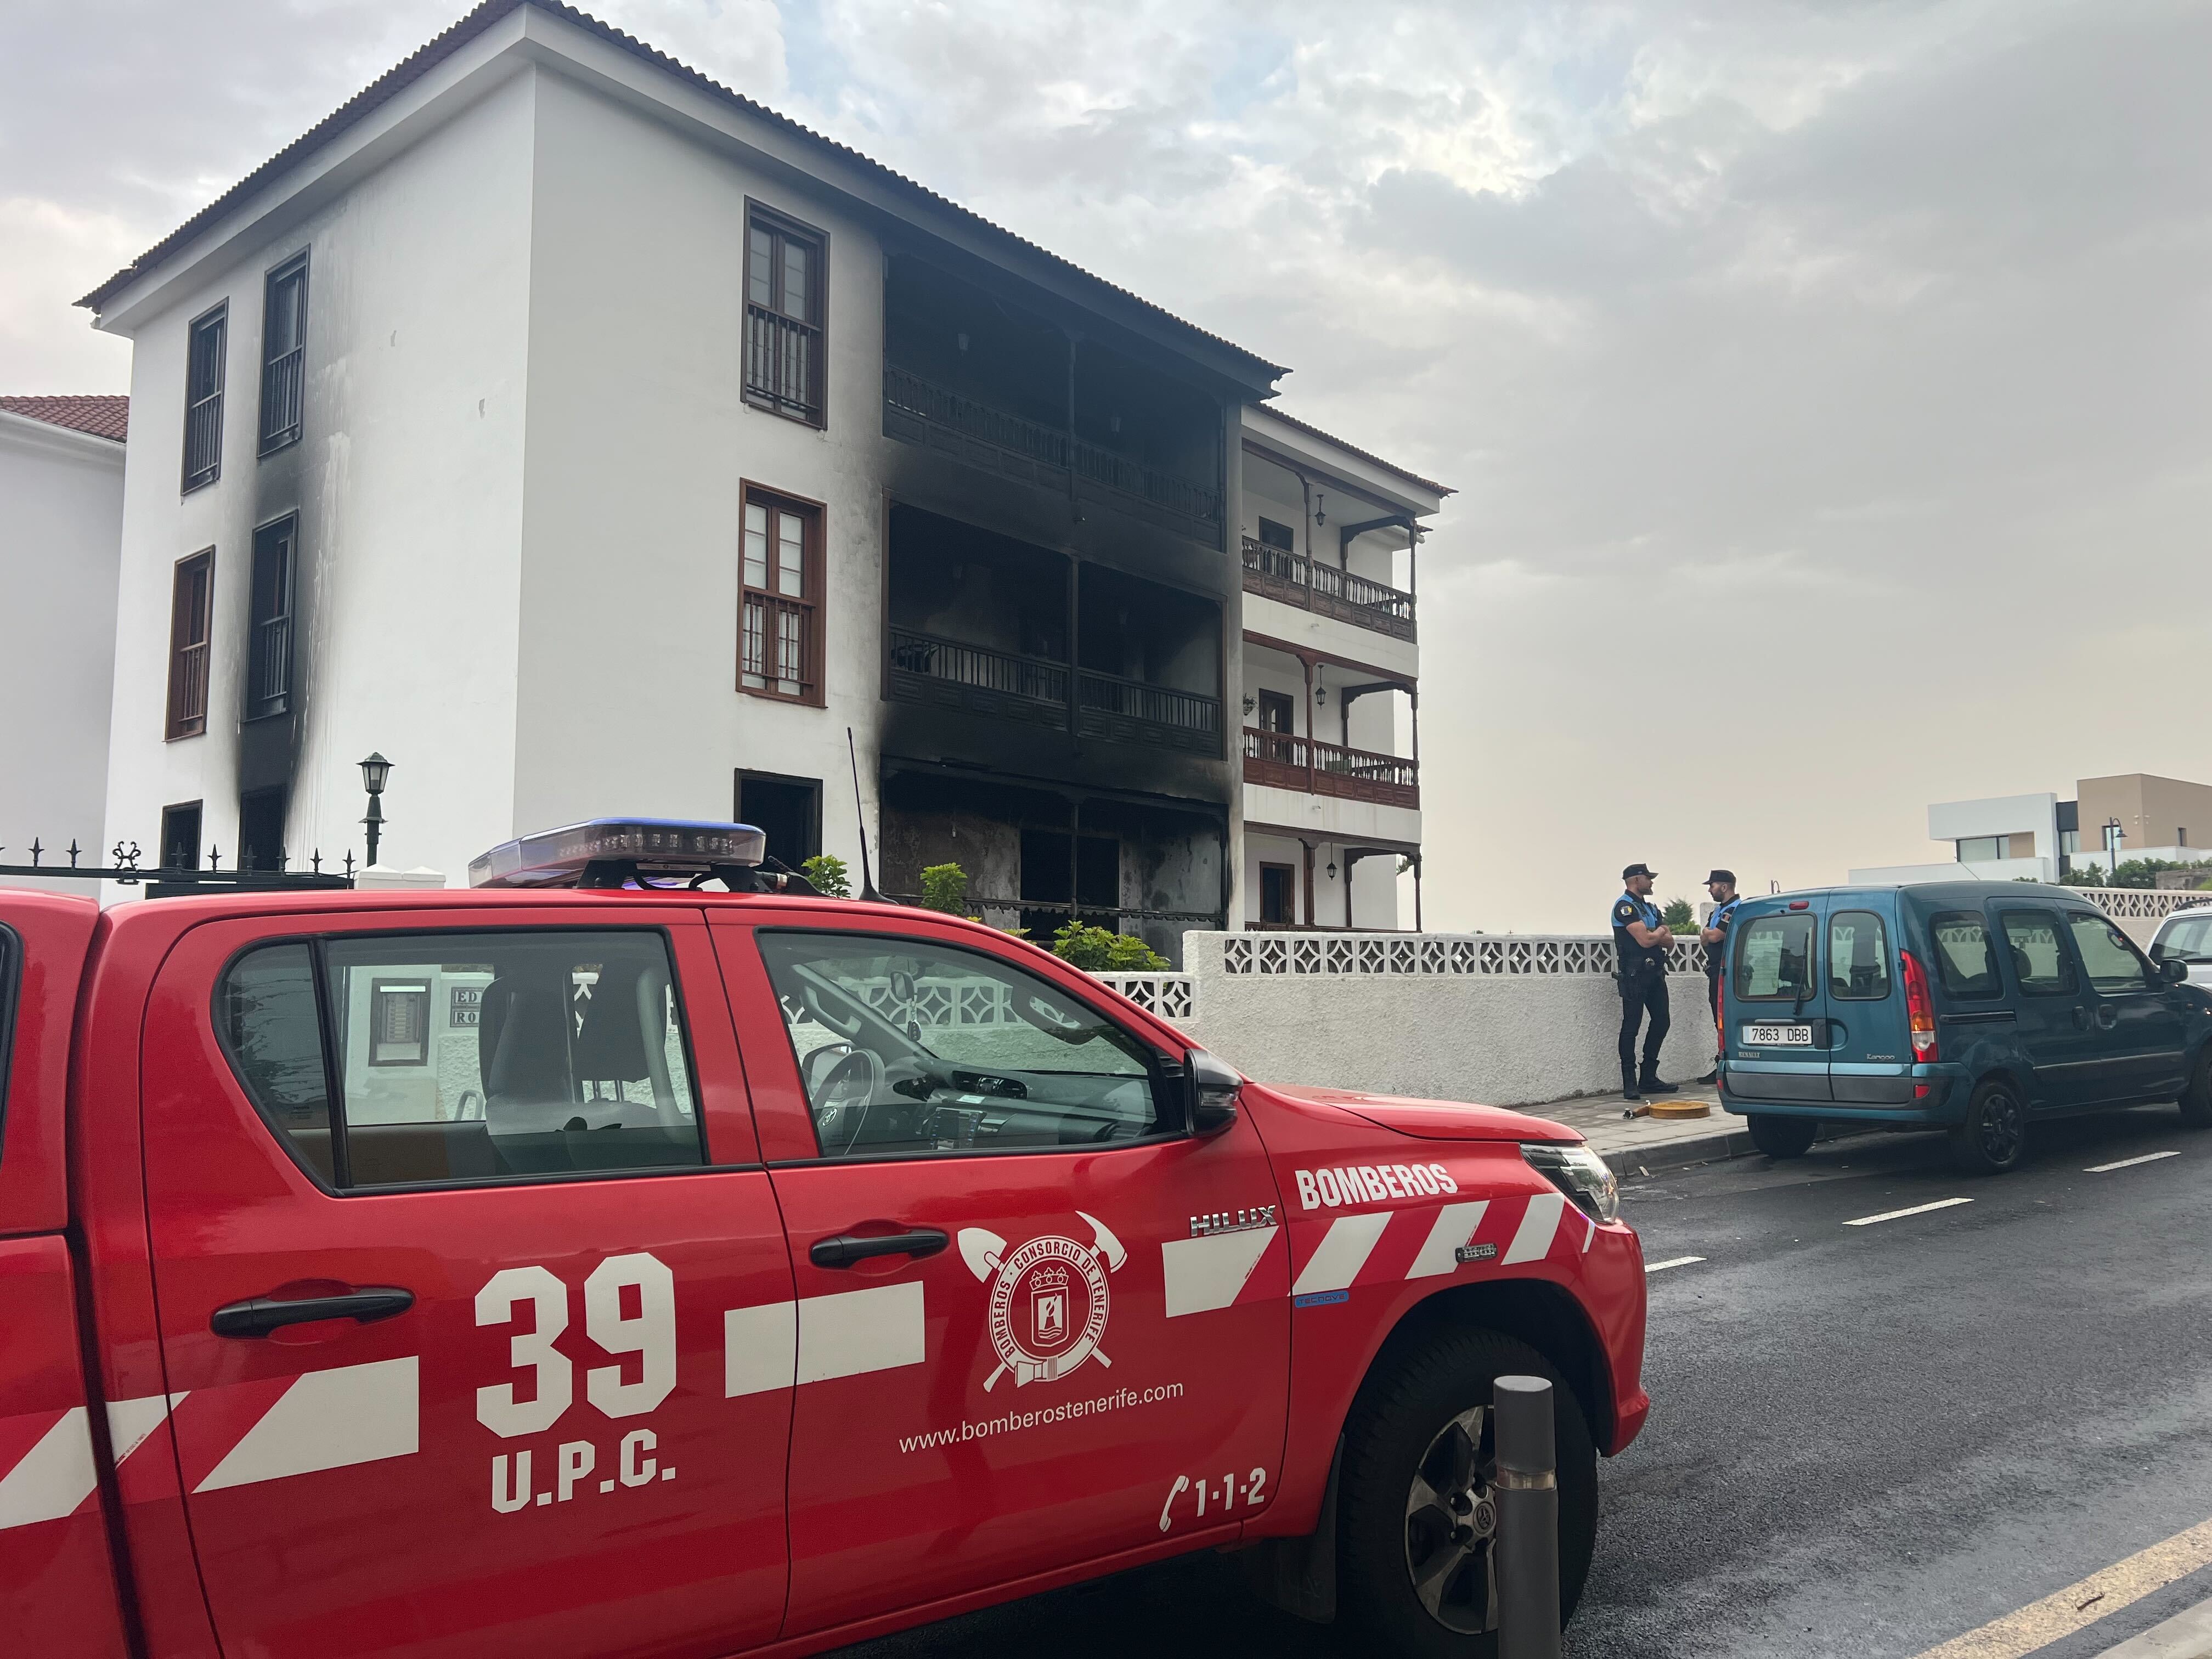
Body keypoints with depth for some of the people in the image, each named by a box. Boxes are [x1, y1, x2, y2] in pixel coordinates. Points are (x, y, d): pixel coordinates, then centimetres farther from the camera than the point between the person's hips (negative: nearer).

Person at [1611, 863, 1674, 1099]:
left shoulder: (1651, 908, 21)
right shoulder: (1625, 906, -9)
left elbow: (1669, 940, 13)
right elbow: (1645, 940, -18)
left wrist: (1653, 935, -7)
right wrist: (1660, 931, 3)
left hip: (1655, 972, 9)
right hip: (1635, 973, -9)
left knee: (1661, 1022, 10)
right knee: (1632, 1025, -8)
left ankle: (1649, 1077, 18)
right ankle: (1630, 1083, -7)